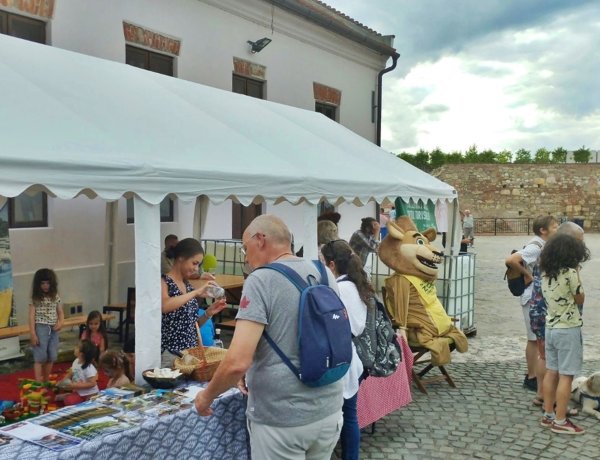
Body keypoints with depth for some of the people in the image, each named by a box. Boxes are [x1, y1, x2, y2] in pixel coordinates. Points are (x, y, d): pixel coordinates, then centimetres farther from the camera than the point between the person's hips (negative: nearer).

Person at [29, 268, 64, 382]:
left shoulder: (55, 296, 6)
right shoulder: (35, 298, -5)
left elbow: (61, 312, 11)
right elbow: (31, 316, -8)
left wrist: (60, 322, -11)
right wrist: (33, 334, -13)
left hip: (54, 330, 4)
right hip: (41, 329, -4)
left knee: (51, 357, 8)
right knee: (40, 357, -5)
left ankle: (46, 381, 21)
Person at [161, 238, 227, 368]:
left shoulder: (188, 285, 11)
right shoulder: (164, 282, -8)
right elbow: (164, 306, -30)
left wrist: (208, 313, 0)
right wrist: (196, 292, -28)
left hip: (191, 352, 7)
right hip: (169, 354, -7)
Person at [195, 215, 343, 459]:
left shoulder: (261, 280, -16)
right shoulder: (325, 274, 4)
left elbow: (237, 362, -23)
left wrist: (207, 396, -3)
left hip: (282, 420, -6)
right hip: (329, 411, 6)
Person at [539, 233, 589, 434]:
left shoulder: (545, 273, 5)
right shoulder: (570, 273, -16)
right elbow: (580, 300, -5)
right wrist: (577, 274, 1)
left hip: (550, 327, 7)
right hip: (568, 329, -7)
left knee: (551, 372, 14)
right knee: (565, 376, -1)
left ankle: (548, 415, 21)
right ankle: (560, 422, 4)